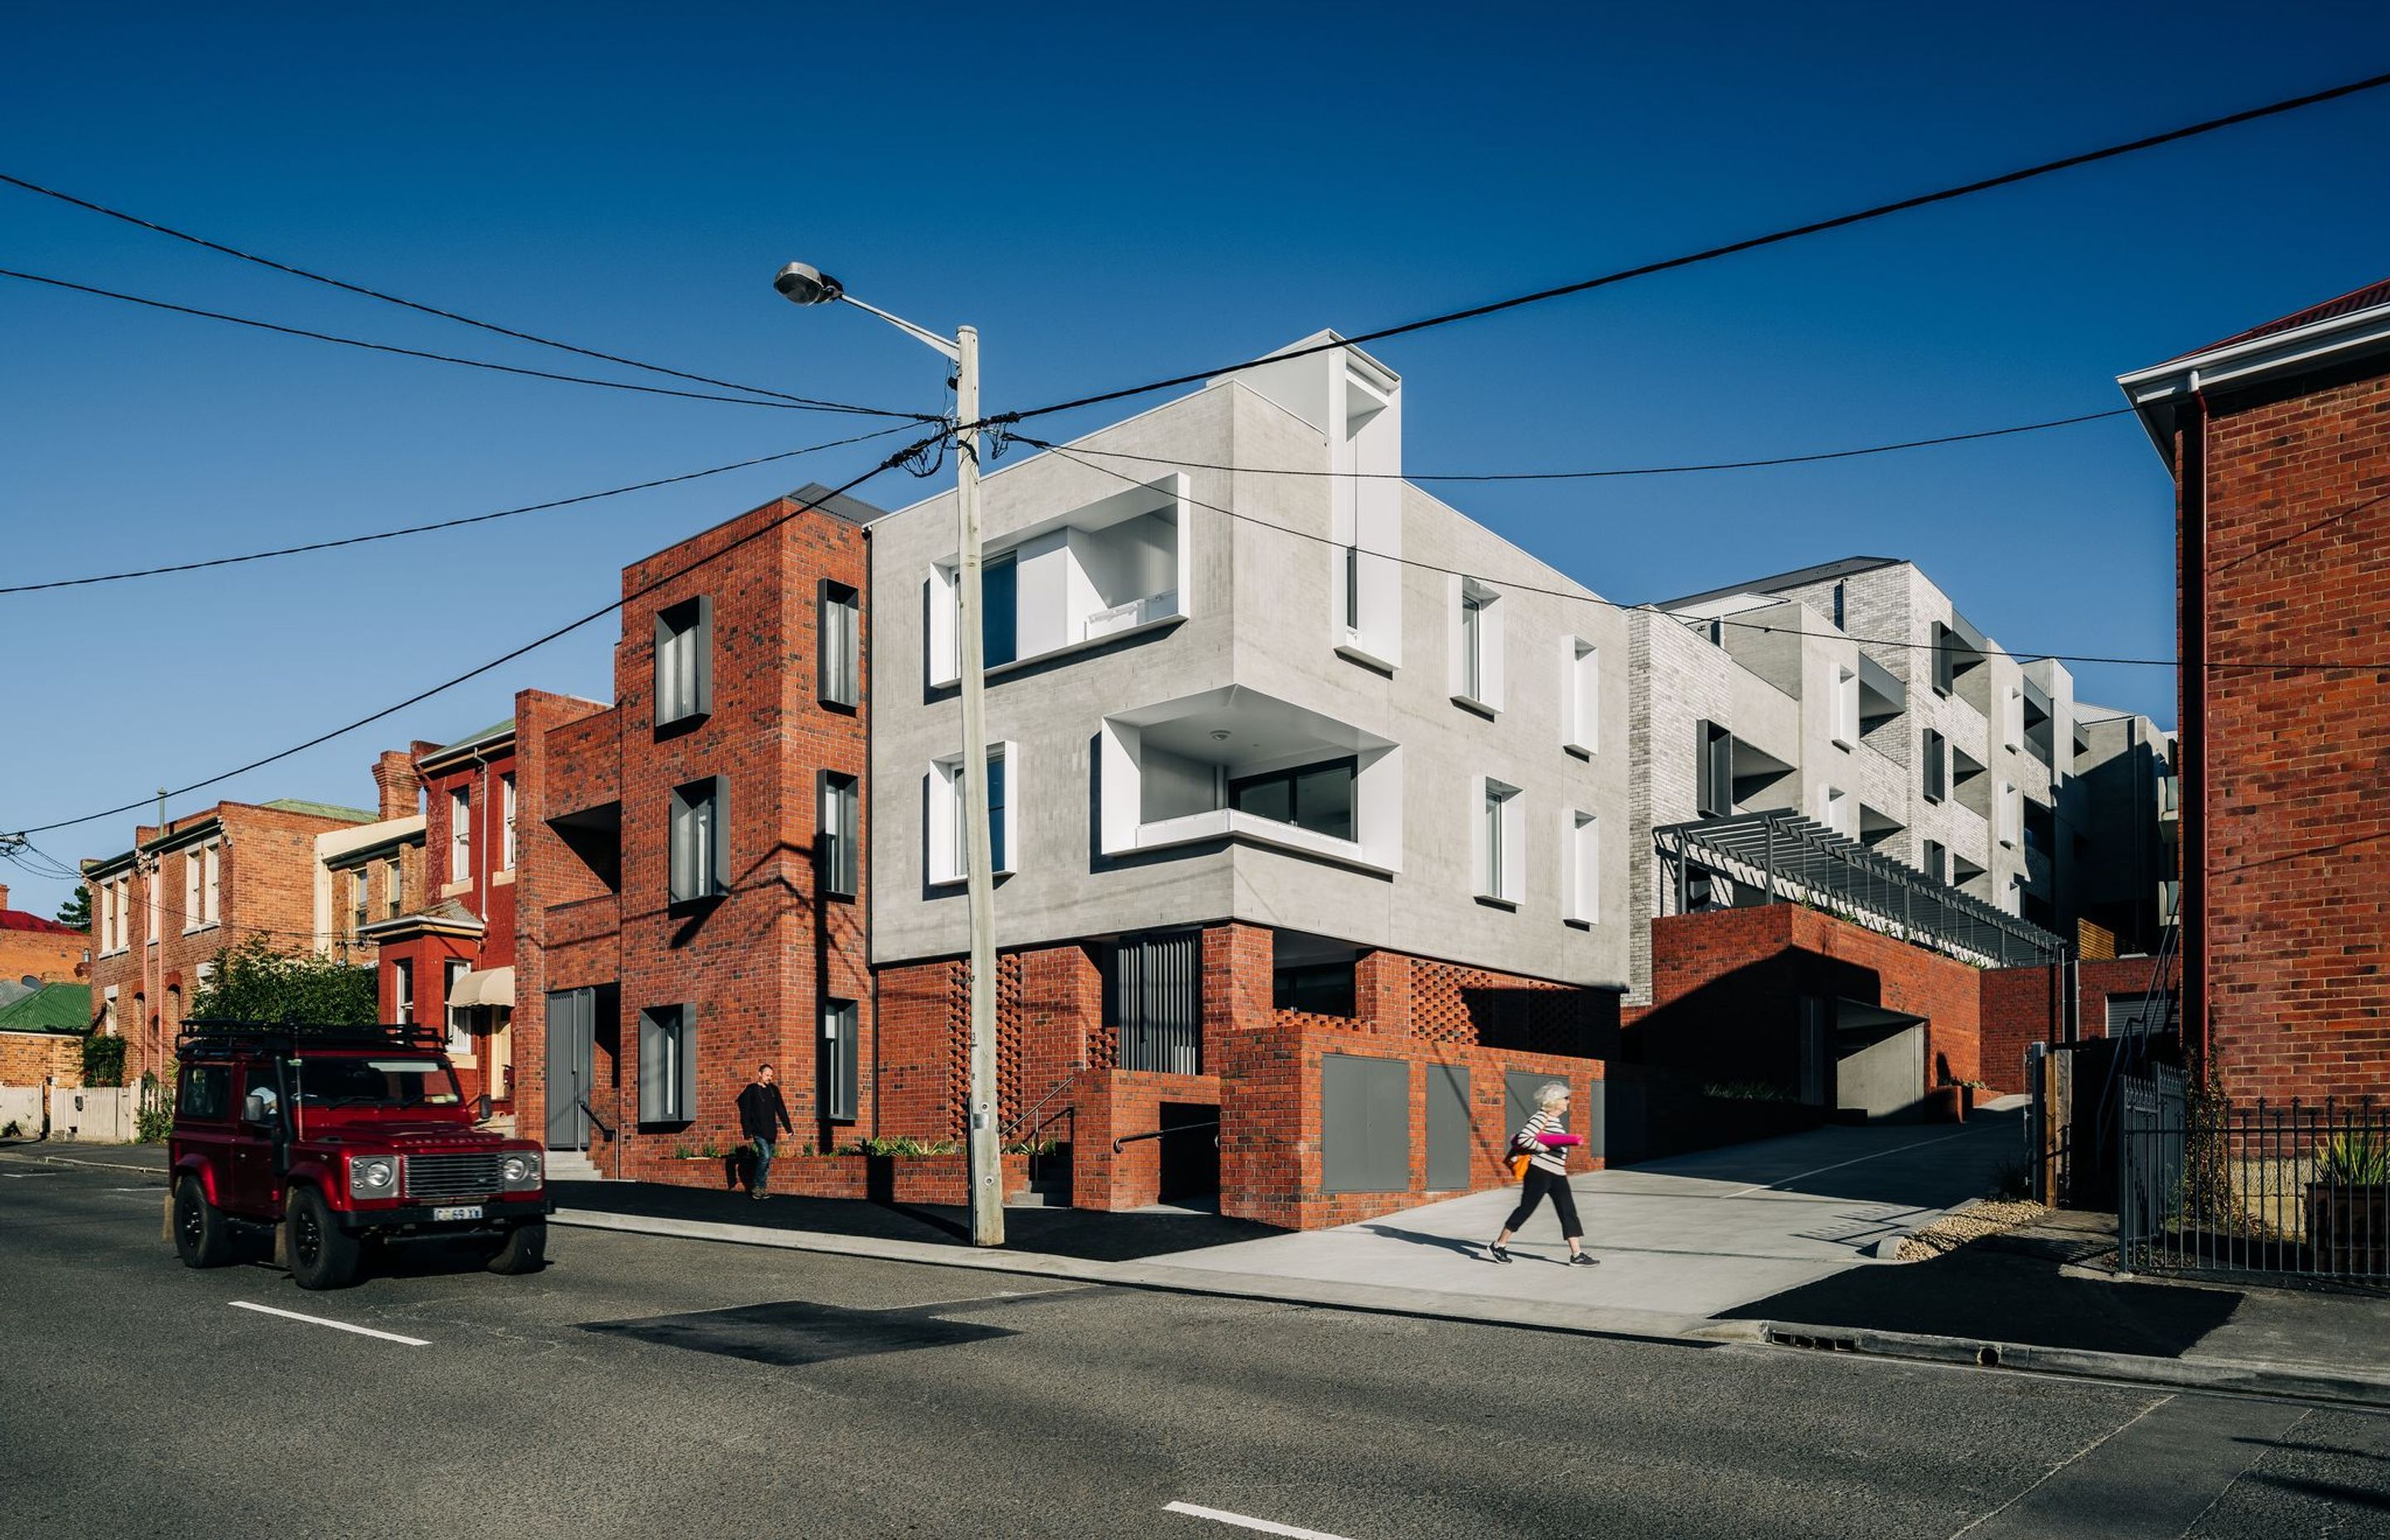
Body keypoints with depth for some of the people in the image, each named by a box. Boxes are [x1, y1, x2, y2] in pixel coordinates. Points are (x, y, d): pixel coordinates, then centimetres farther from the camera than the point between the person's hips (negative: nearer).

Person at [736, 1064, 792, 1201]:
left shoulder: (774, 1090, 11)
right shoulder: (751, 1090, -3)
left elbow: (781, 1110, 15)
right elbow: (745, 1113, -4)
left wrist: (788, 1127, 11)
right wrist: (747, 1133, -9)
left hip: (771, 1132, 5)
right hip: (758, 1132, -5)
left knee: (767, 1160, 6)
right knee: (765, 1156, -18)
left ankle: (761, 1189, 13)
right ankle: (756, 1186, -6)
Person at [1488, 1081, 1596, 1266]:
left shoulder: (1554, 1119, 15)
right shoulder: (1541, 1117, -13)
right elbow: (1523, 1139, -23)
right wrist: (1543, 1148, -16)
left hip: (1557, 1174, 9)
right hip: (1540, 1172, -9)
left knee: (1569, 1212, 5)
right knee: (1526, 1209, -2)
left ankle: (1577, 1255, 7)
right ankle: (1497, 1247, 8)